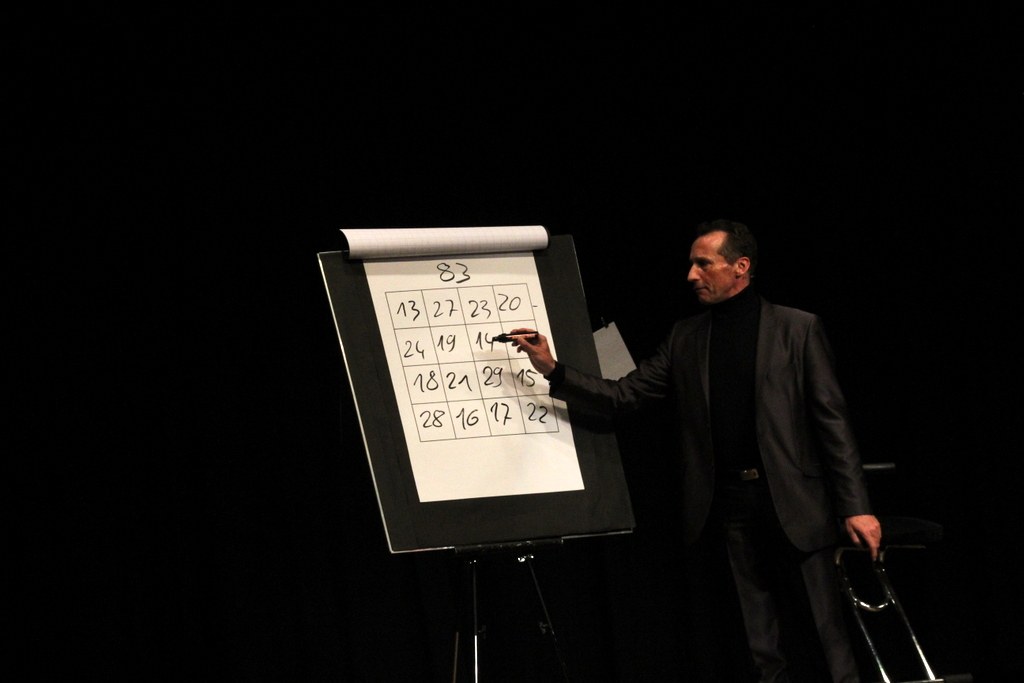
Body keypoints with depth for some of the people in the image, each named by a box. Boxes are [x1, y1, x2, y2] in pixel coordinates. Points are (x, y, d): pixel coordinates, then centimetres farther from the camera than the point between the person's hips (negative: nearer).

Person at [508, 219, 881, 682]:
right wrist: (553, 371, -4)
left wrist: (856, 506, -10)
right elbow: (623, 396, 9)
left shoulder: (798, 329, 0)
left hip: (794, 504, -4)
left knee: (829, 635, -4)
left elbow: (832, 419, -3)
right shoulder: (685, 338, 12)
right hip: (730, 505, 4)